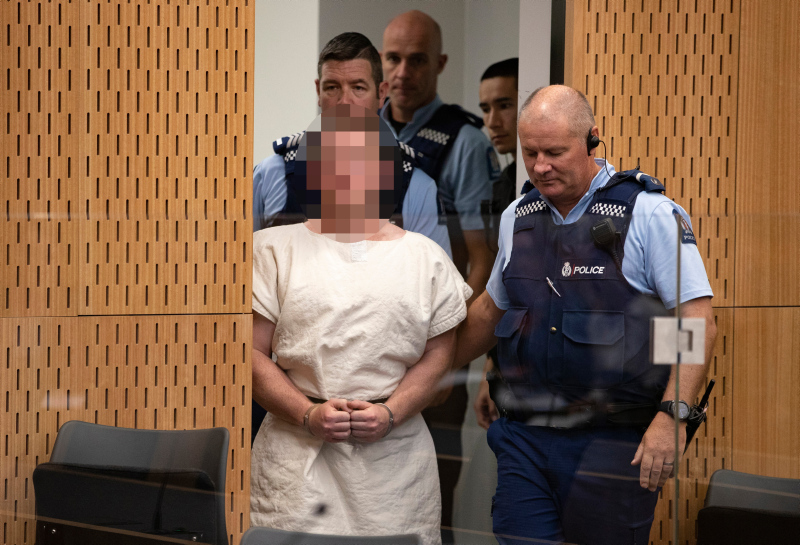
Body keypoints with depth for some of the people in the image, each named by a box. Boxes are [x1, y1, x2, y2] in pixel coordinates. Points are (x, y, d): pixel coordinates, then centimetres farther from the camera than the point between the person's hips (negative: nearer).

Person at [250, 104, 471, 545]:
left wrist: (390, 413, -9)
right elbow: (253, 351, 1)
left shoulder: (425, 257, 11)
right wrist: (308, 414, -13)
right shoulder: (274, 248, 6)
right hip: (296, 450, -1)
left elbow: (438, 354, 7)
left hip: (393, 451, 1)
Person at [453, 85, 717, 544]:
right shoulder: (517, 217, 12)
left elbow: (699, 322, -11)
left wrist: (672, 415, -20)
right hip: (523, 439, 5)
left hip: (615, 444, -4)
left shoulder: (649, 214, -6)